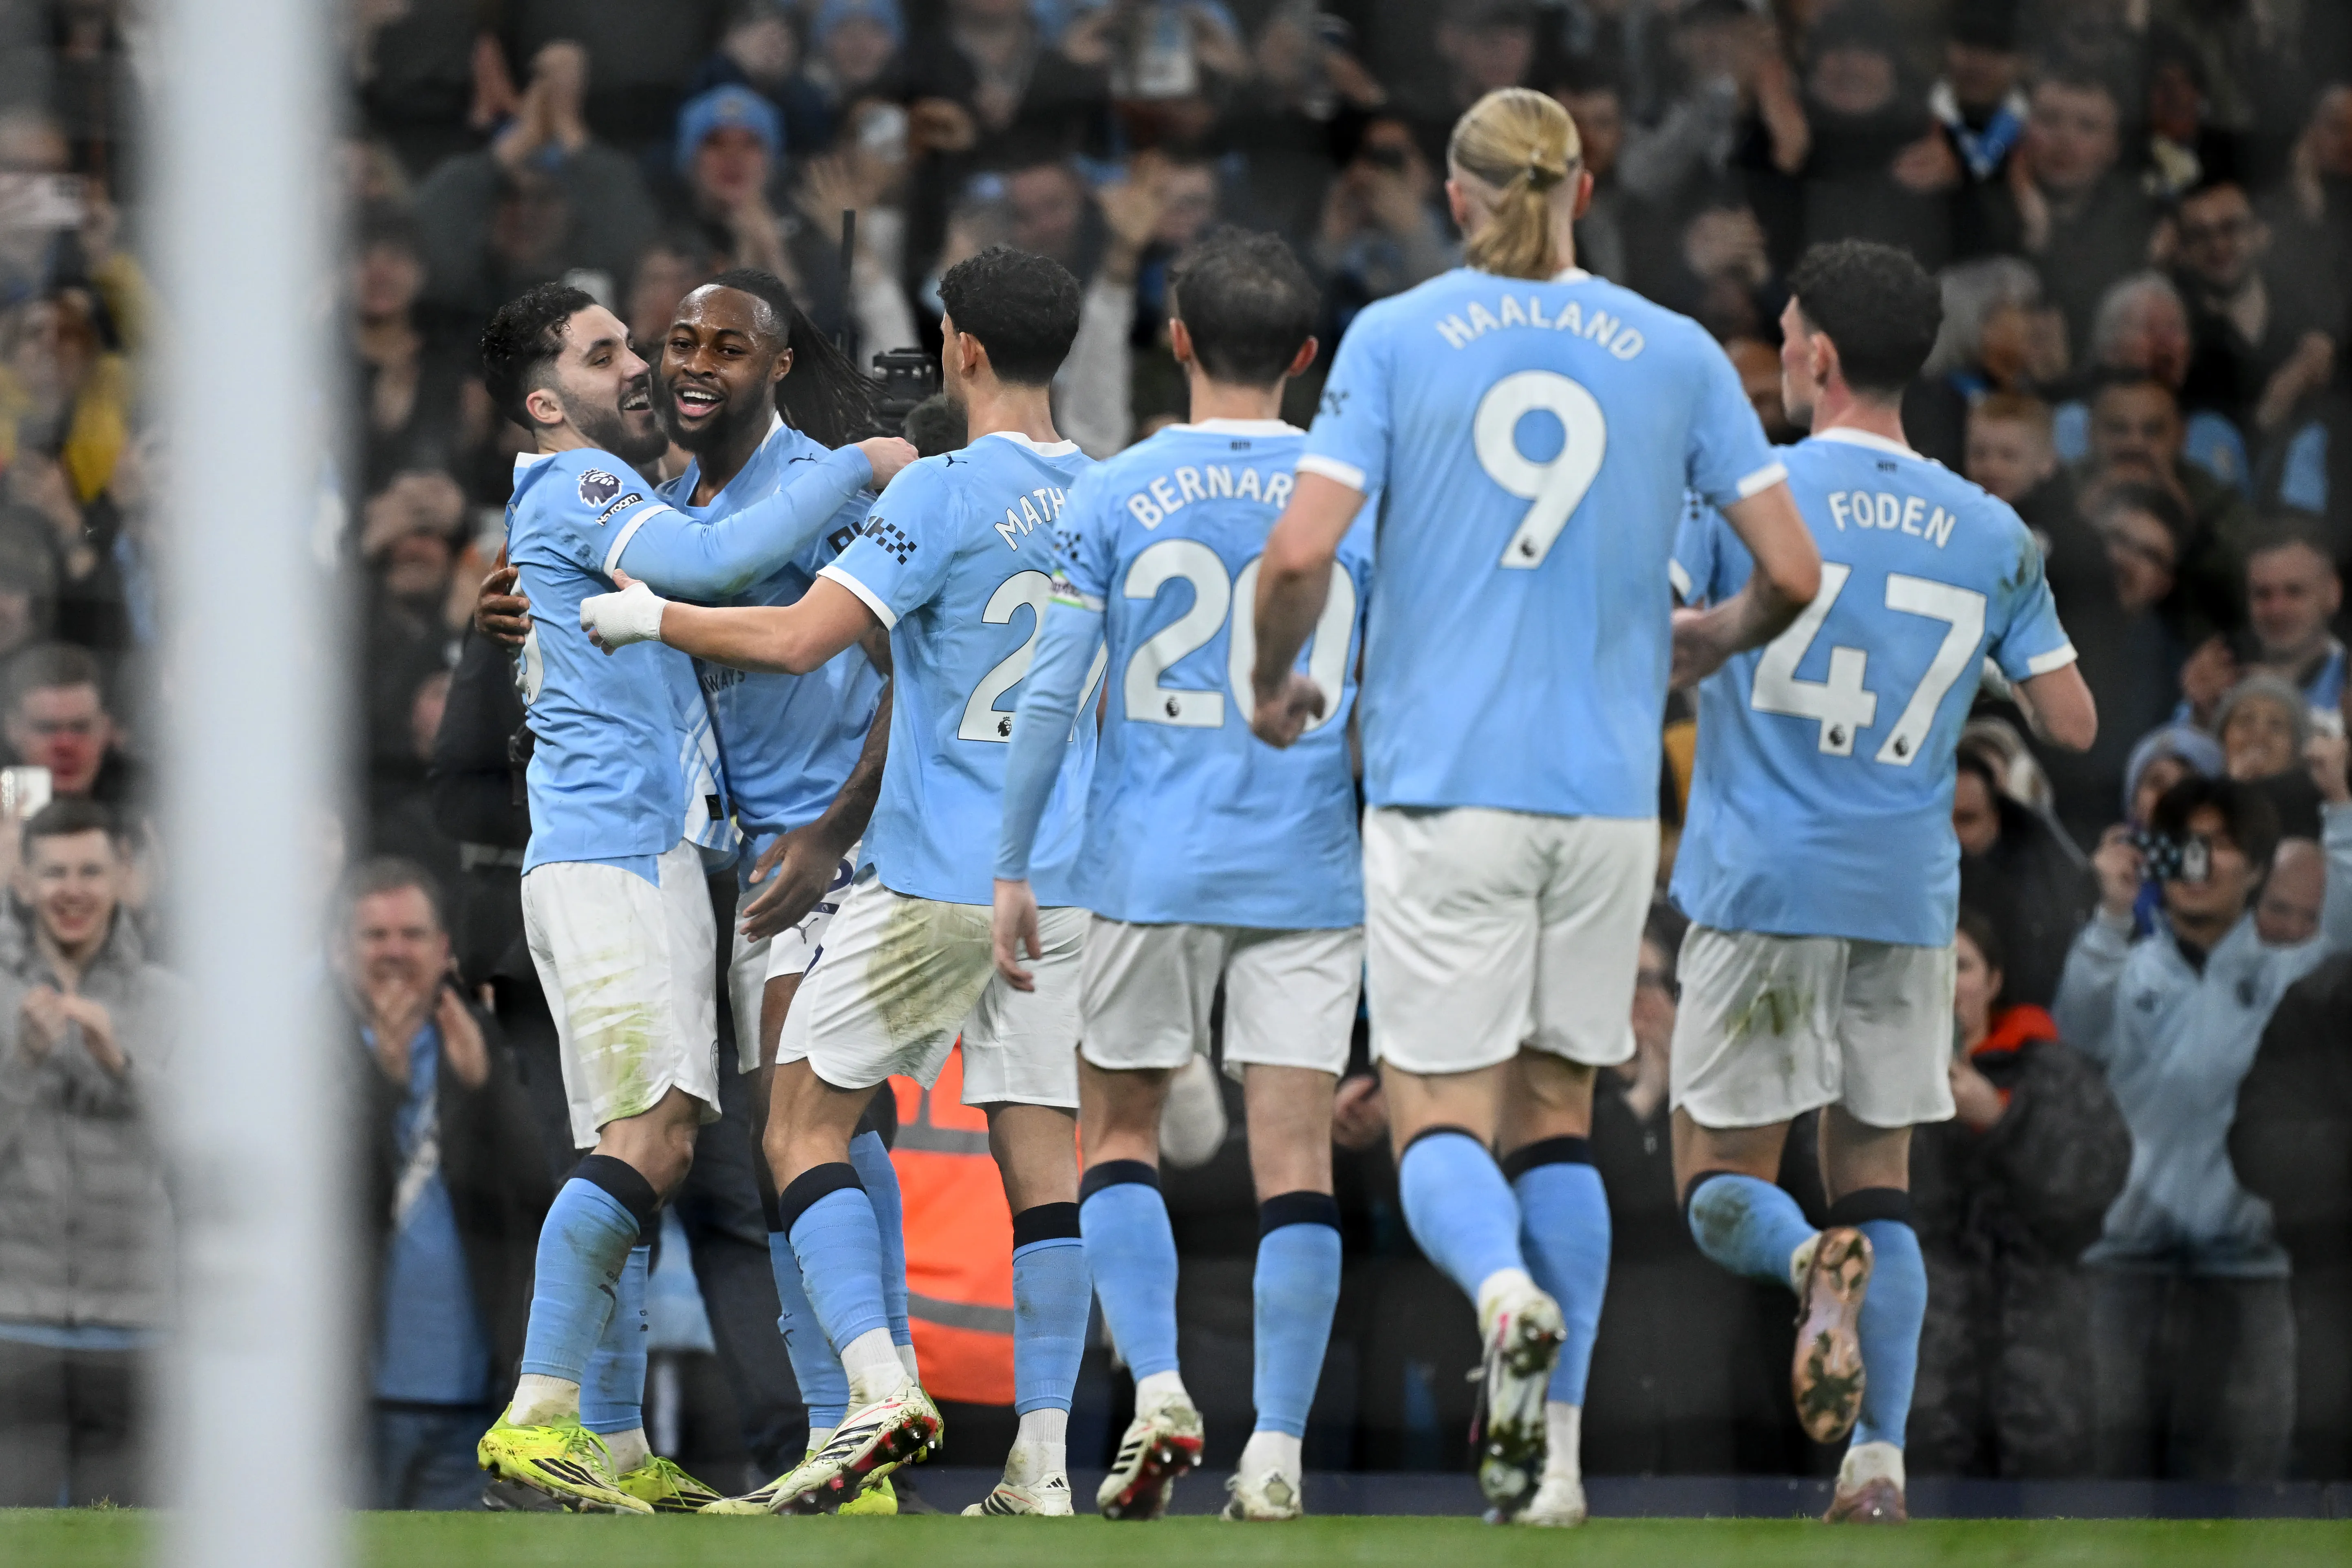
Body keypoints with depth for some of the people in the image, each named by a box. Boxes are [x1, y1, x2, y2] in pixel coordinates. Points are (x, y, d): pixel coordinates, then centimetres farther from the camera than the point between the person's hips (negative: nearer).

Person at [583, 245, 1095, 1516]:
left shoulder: (945, 492, -13)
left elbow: (796, 639, -19)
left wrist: (648, 615, -3)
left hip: (935, 884, -6)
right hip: (1064, 886, 6)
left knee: (803, 1129, 2)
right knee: (1041, 1159, 5)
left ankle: (879, 1386, -15)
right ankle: (1042, 1463, -1)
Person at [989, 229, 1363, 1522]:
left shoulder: (1112, 498, -2)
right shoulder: (1355, 503, 1)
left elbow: (1050, 697, -4)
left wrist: (1010, 868, 3)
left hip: (1151, 868, -1)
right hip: (1309, 878, 1)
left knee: (1119, 1129, 14)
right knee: (1292, 1157, 1)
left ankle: (1158, 1391, -3)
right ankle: (1277, 1451, -4)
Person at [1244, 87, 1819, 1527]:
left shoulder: (1396, 339, -1)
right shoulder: (1675, 354, 5)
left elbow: (1300, 557, -10)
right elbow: (1794, 573, 3)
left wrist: (1273, 688, 10)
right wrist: (1711, 646, 24)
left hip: (1442, 785, -2)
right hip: (1608, 796, 2)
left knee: (1442, 1125, 1)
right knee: (1557, 1114, 14)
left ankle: (1508, 1295, -33)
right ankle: (1554, 1461, 8)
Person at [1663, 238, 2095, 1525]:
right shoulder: (1993, 535, 5)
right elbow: (2071, 721, 9)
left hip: (1761, 887, -3)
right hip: (1909, 900, 3)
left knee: (1721, 1186, 6)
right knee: (1877, 1181, 11)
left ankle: (1815, 1264, -28)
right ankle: (1880, 1461, -3)